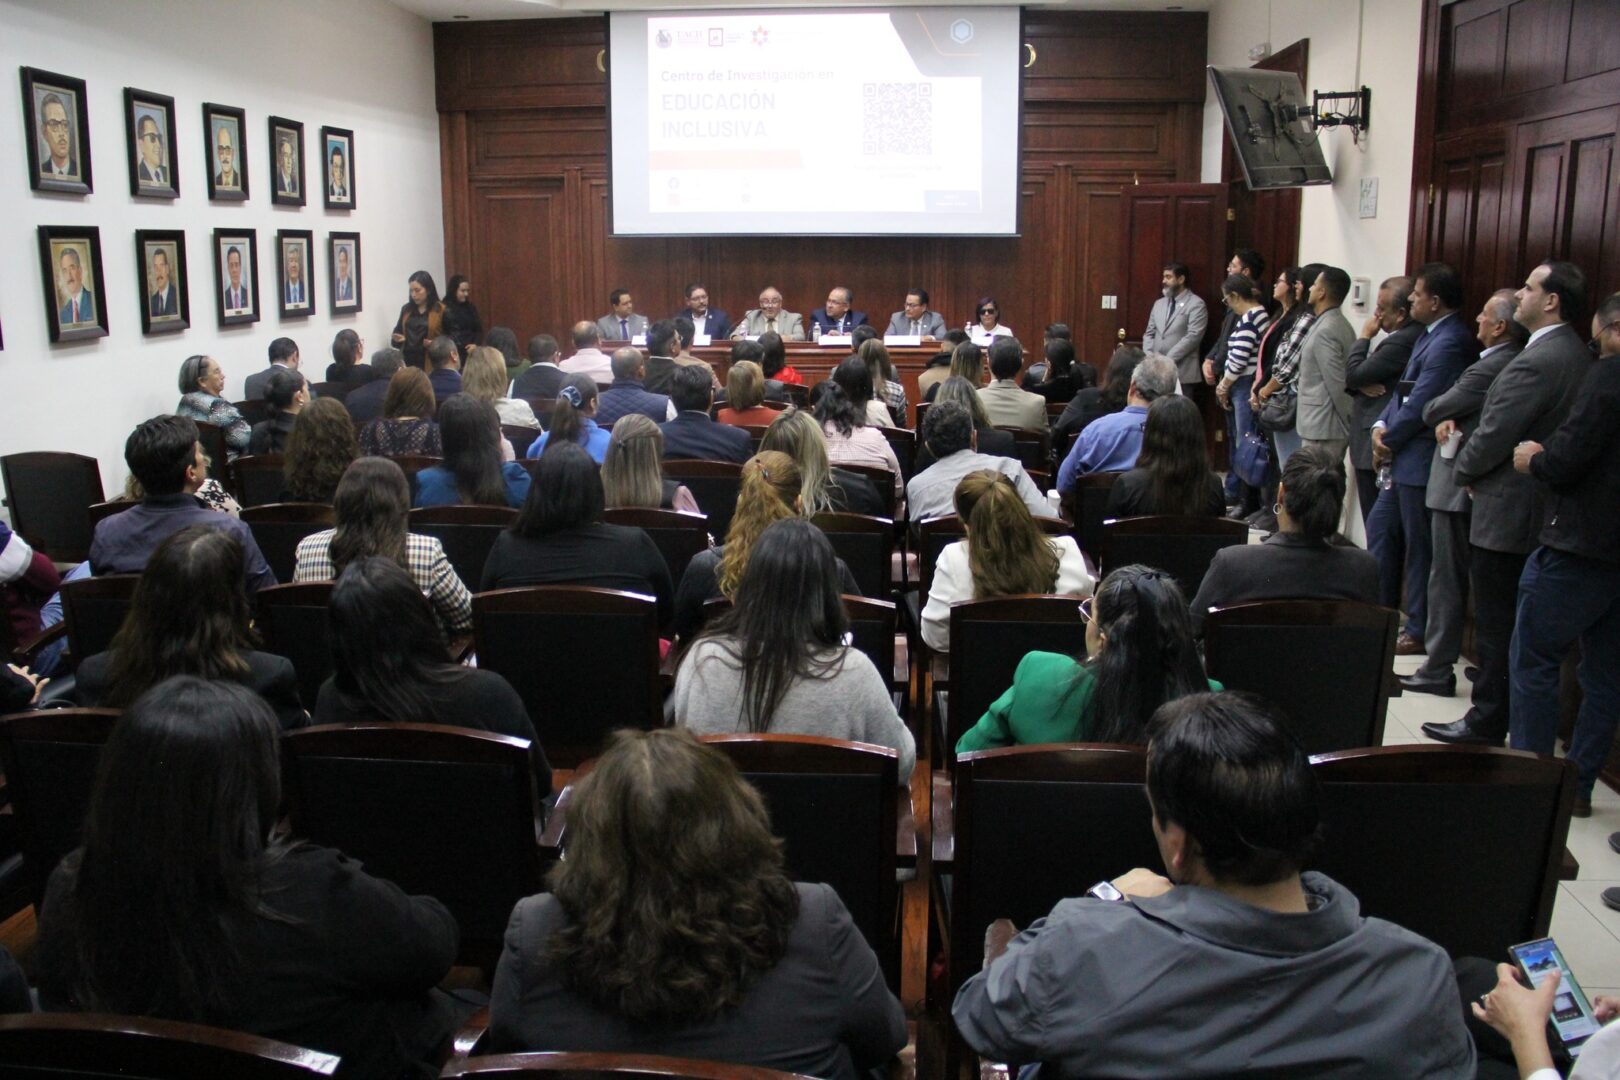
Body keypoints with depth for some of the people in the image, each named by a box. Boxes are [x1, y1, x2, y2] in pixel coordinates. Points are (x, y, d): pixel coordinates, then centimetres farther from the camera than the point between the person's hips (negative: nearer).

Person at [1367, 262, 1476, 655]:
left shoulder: (1449, 344, -21)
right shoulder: (1431, 336, 12)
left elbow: (1419, 405, -22)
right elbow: (1404, 391, 13)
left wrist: (1388, 440, -9)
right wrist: (1381, 425, -2)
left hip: (1423, 462, -10)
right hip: (1406, 461, 10)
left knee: (1419, 547, 1)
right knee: (1379, 527, 18)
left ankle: (1419, 632, 14)